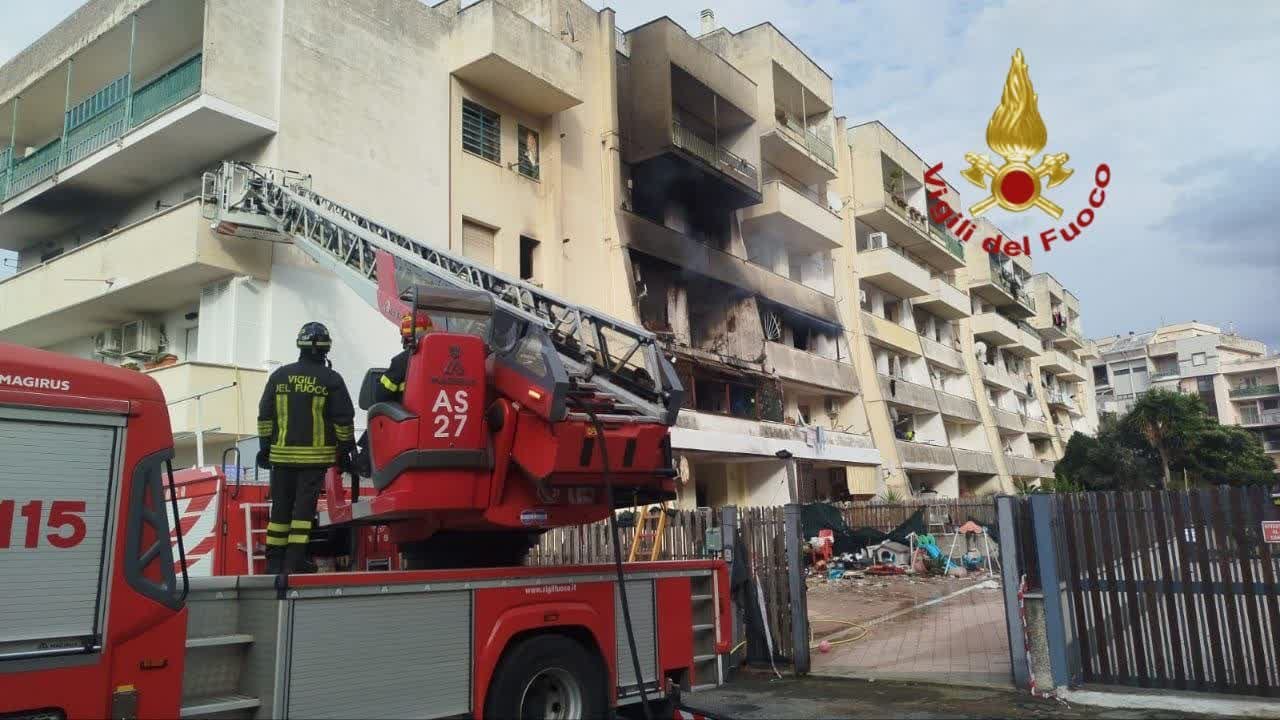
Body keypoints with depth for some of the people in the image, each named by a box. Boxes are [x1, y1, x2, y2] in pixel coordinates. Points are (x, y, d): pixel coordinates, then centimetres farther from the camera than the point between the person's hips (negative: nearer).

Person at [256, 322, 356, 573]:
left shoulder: (279, 375, 6)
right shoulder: (331, 379, -3)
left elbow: (265, 416, 8)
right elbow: (344, 420, -3)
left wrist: (264, 447, 15)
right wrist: (345, 451, 5)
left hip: (282, 454, 3)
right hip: (316, 456, -3)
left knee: (280, 507, 10)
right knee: (304, 507, -1)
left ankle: (274, 563, 14)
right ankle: (293, 563, -2)